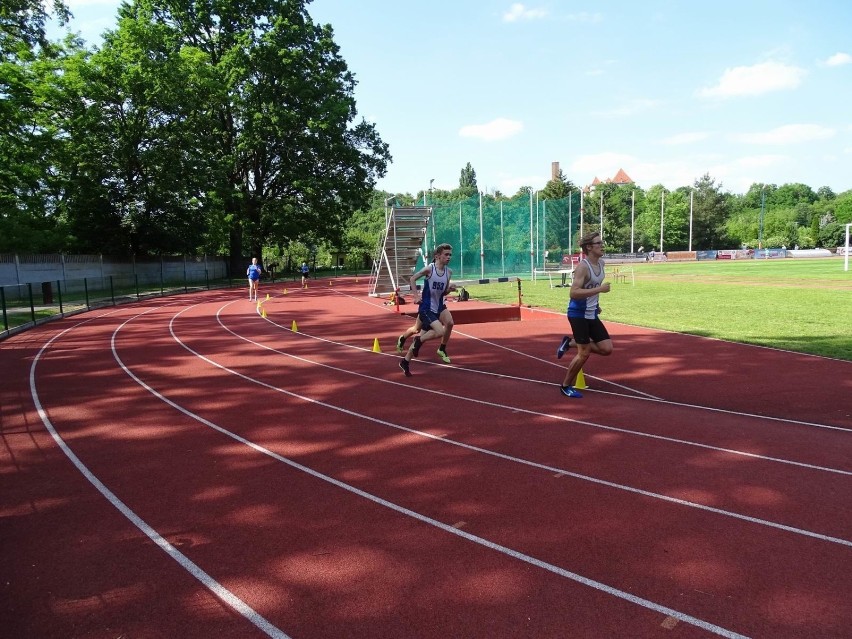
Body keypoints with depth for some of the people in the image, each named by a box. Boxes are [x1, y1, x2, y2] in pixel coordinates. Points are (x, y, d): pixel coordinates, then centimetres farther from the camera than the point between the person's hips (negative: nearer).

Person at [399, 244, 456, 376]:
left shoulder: (448, 272, 2)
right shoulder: (429, 268, -14)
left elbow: (444, 293, 10)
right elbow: (412, 278, -5)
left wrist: (450, 289, -10)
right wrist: (416, 296, -12)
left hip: (439, 306, 6)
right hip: (426, 308, -6)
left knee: (450, 322, -16)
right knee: (440, 332, -18)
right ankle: (418, 341, 8)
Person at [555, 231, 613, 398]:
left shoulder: (601, 263, 7)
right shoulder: (583, 266, -19)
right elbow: (574, 293, -30)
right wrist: (599, 289, -29)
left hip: (592, 314, 8)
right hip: (578, 314, -8)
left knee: (607, 349, 3)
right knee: (584, 353, -6)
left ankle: (570, 343, 19)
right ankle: (566, 386, 13)